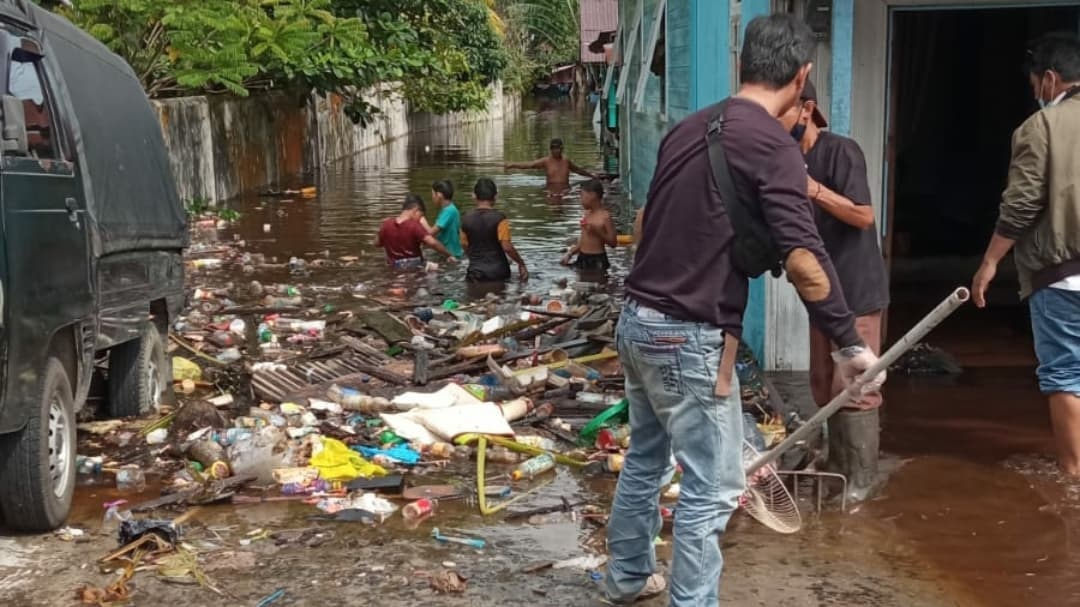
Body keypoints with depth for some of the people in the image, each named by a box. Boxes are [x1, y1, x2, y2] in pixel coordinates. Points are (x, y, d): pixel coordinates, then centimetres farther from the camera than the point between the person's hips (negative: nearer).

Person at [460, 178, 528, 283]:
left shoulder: (466, 219, 1)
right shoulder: (499, 218, -12)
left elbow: (465, 246, 10)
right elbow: (507, 247, -16)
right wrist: (521, 263, -3)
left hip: (475, 272, 3)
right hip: (497, 272, -3)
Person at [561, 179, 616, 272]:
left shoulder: (605, 216, -12)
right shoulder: (587, 214, 11)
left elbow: (613, 242, -12)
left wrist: (597, 231, -23)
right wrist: (570, 253, 10)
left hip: (597, 261, -8)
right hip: (582, 258, 8)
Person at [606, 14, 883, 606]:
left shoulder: (688, 127, 9)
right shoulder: (773, 144, -14)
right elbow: (802, 259, -22)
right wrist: (850, 344, -15)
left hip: (637, 320, 9)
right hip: (690, 337, -8)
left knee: (645, 456, 24)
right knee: (711, 486, 2)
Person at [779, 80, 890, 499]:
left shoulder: (841, 151, -14)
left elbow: (864, 215, -20)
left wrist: (814, 190, -29)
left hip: (856, 289, -8)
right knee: (823, 385, 13)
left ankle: (862, 477, 1)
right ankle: (837, 465, 25)